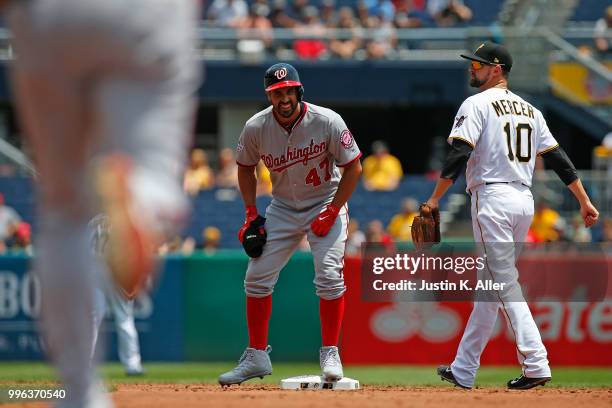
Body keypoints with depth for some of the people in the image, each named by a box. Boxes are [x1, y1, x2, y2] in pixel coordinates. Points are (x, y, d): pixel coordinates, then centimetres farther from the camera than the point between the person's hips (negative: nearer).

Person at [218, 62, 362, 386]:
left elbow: (353, 167, -12)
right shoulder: (255, 128, -14)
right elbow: (245, 168, 6)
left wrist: (332, 212, -17)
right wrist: (251, 214, -2)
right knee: (256, 277, -3)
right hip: (282, 208, 3)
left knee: (329, 277, -18)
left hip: (325, 205, -3)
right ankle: (257, 357, 8)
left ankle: (330, 354, -5)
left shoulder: (327, 122, -22)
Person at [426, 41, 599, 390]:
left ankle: (536, 365, -22)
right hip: (525, 201, 8)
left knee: (504, 283, -10)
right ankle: (463, 370, 19)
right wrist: (585, 201, 15)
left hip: (493, 198, -8)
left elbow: (458, 155, -14)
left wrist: (435, 199, -11)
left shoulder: (477, 104, -4)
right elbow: (558, 158, 15)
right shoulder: (529, 109, 18)